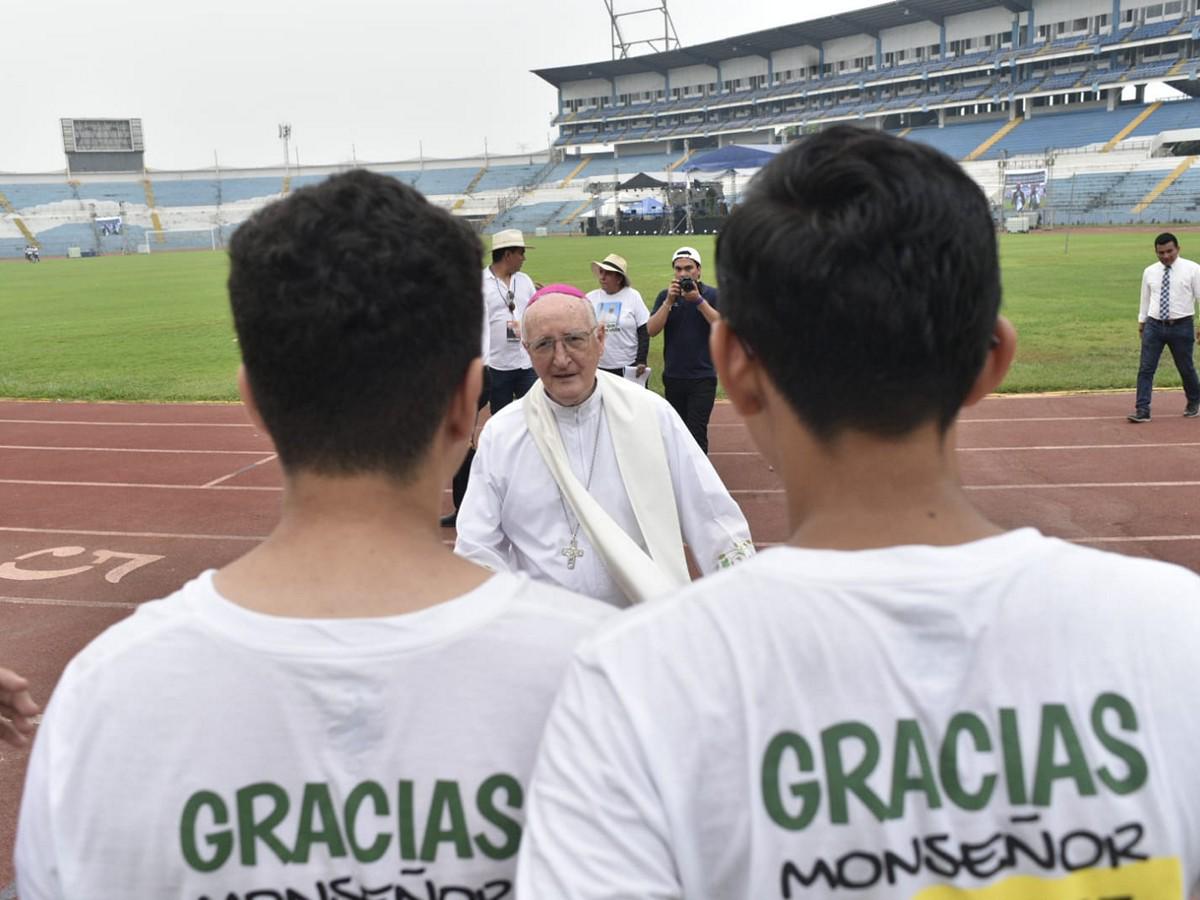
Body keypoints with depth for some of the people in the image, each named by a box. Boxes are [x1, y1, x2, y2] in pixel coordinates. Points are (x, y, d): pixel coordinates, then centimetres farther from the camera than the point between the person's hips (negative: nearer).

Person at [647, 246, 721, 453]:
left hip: (703, 376, -3)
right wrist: (669, 301, -16)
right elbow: (651, 330, -6)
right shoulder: (665, 296, 5)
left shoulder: (712, 295, -2)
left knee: (696, 432, -9)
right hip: (673, 376, 4)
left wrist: (698, 300, -21)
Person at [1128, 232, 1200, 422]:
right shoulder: (1149, 272, 5)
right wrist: (1141, 321, 17)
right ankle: (1142, 410, -4)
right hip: (1154, 325, 2)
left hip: (1182, 327, -2)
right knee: (1145, 368, -5)